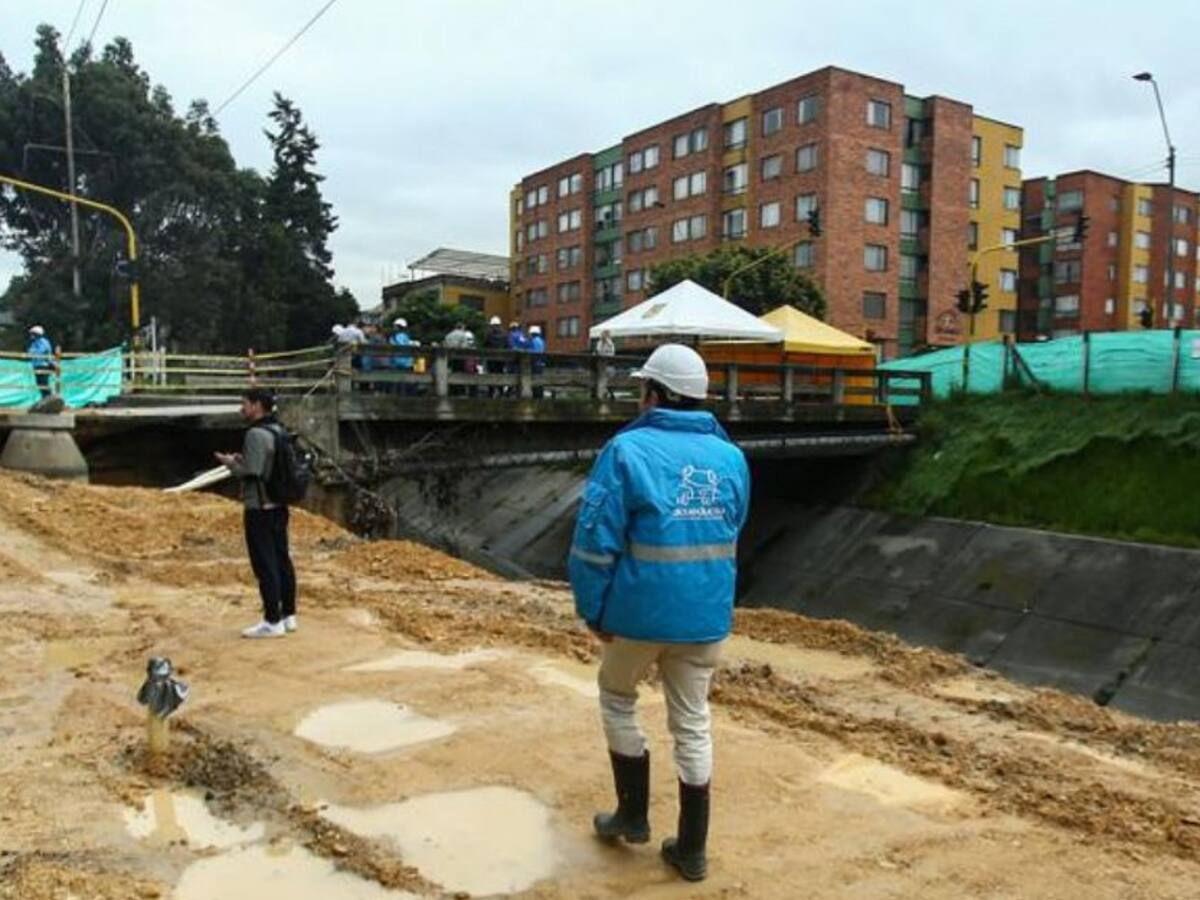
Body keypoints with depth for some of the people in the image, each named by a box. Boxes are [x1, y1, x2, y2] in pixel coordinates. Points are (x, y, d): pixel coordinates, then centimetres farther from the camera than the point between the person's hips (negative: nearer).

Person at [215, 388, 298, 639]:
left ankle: (272, 622, -1)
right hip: (278, 506, 9)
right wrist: (242, 460, 16)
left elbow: (251, 472, -21)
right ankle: (288, 615, 20)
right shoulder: (279, 431, 12)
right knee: (282, 560, 13)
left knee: (265, 565, -4)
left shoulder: (256, 434, -16)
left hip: (260, 508, -9)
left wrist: (231, 463, -4)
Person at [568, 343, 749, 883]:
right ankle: (691, 849, 25)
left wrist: (593, 610, -4)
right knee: (693, 723, 15)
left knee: (617, 700, 22)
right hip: (707, 616, 4)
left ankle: (633, 814, 30)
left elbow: (596, 540, -14)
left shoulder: (628, 450, -12)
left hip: (640, 611, -4)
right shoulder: (731, 456, 5)